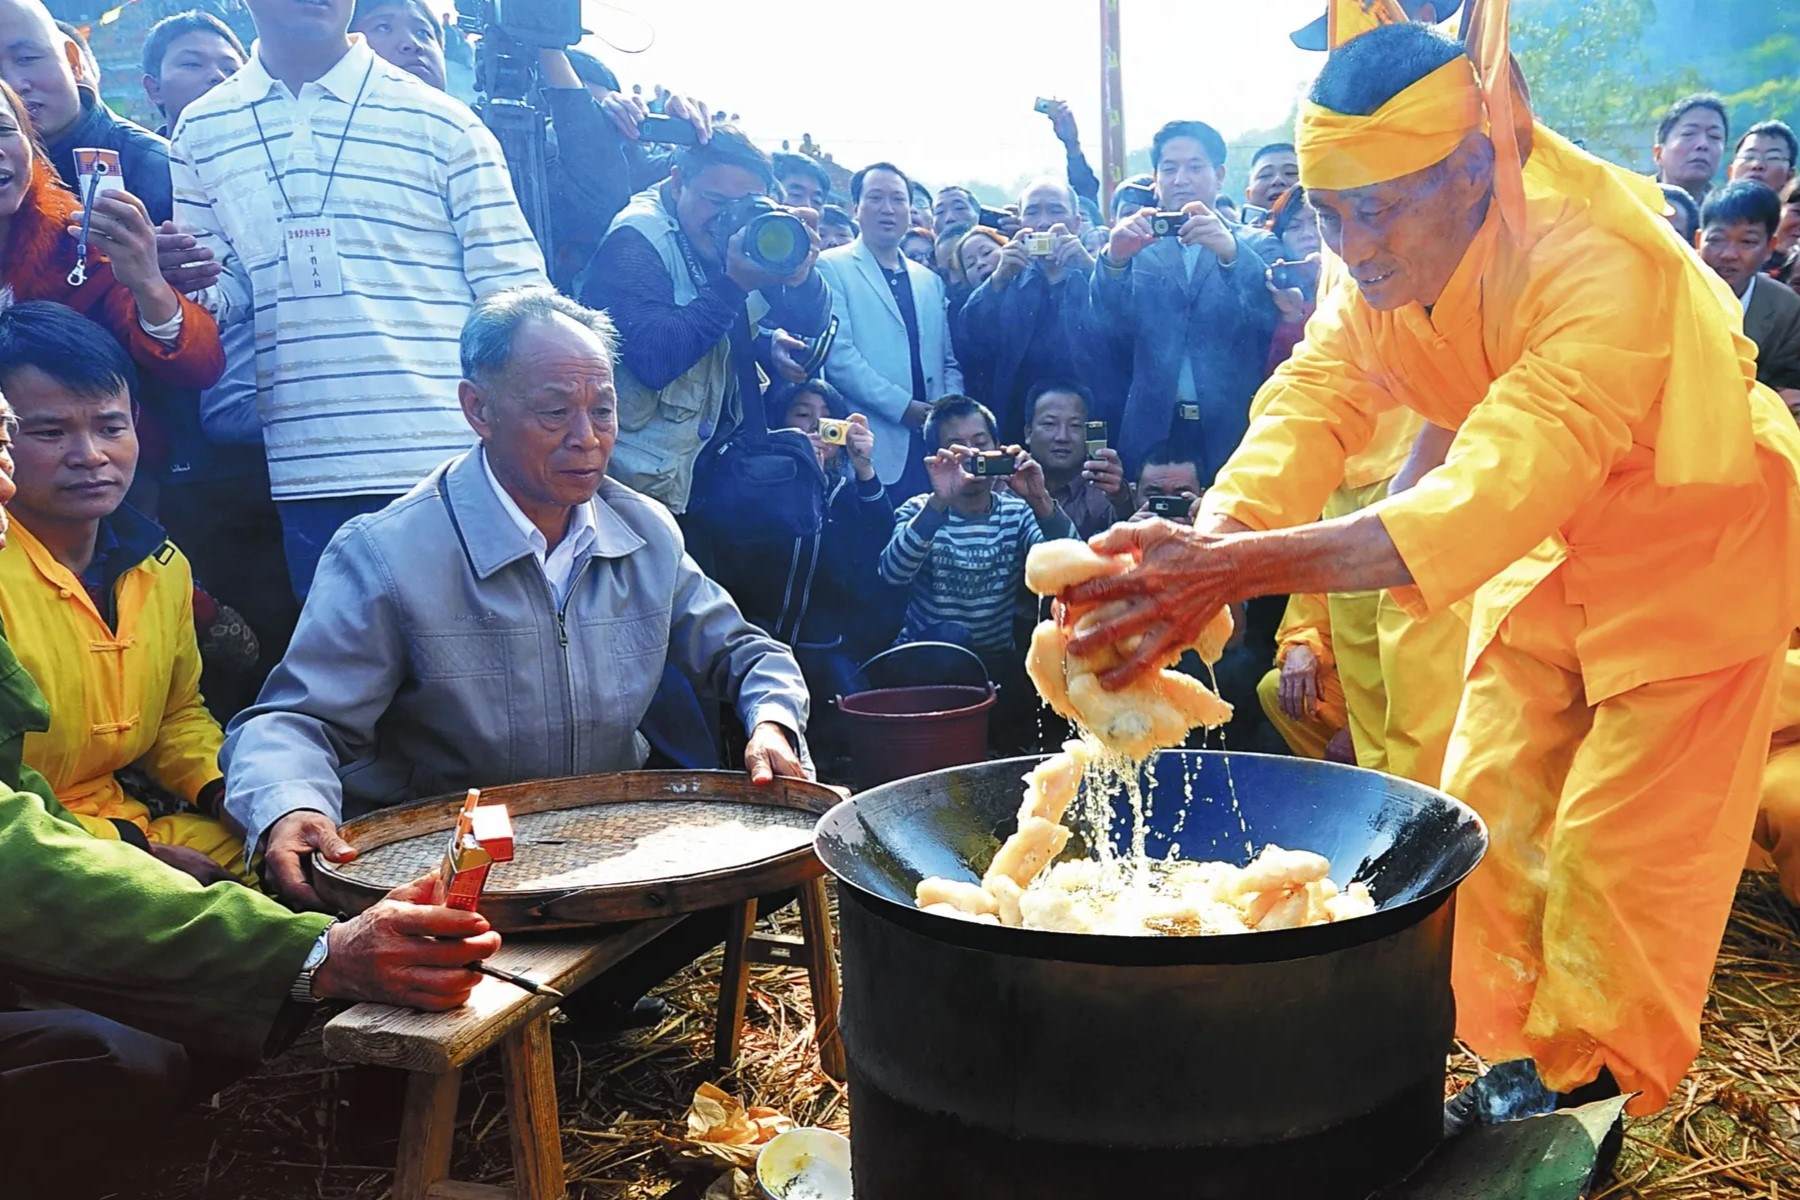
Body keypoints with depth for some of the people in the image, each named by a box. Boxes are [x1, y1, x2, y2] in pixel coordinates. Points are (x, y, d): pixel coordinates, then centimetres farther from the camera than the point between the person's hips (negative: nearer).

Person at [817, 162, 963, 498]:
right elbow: (838, 354, -9)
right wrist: (903, 406, -13)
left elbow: (949, 361, 18)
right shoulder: (831, 267, 2)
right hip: (872, 451, -5)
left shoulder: (930, 281, 20)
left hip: (932, 442, 5)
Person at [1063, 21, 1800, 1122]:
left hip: (1694, 535, -6)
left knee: (1617, 849, -4)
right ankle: (1519, 1065, 22)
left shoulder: (1600, 258, -37)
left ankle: (1590, 1099, 16)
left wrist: (1238, 568, -61)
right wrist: (1201, 546, -47)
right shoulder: (1382, 263, -15)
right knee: (1490, 810, 6)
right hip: (1553, 544, 6)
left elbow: (1500, 490, -49)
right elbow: (1310, 405, -25)